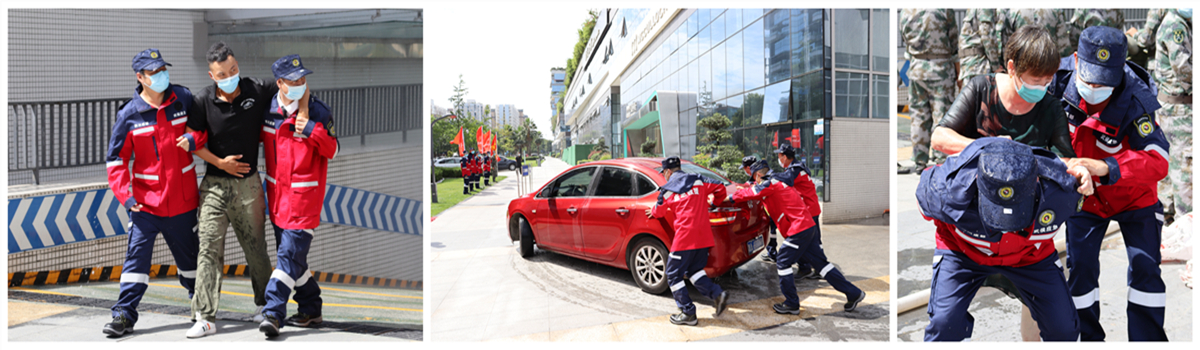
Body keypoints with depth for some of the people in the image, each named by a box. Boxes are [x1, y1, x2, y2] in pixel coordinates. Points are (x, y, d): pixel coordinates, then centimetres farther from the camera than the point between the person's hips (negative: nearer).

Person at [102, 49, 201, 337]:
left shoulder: (184, 99, -2)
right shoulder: (129, 115, -5)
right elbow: (116, 158, -1)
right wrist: (124, 194, -10)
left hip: (182, 199, 1)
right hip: (145, 202, -1)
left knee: (189, 256, 15)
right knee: (137, 255, -3)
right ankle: (124, 315, 8)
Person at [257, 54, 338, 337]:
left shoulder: (319, 111, -10)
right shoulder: (269, 109, 5)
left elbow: (332, 151, -11)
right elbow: (261, 138, 22)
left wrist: (312, 129, -22)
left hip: (304, 195, -6)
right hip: (277, 194, 6)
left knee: (290, 253, -10)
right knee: (290, 254, 13)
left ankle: (273, 313, -7)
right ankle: (311, 308, 27)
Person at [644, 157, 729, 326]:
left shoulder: (667, 190, 3)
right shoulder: (698, 181, 10)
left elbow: (659, 212, 16)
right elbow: (720, 189, 9)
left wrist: (652, 212, 40)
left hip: (685, 237, -5)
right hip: (704, 236, 5)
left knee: (674, 275, 6)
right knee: (694, 269, 21)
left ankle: (688, 314, 4)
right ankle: (717, 294, 1)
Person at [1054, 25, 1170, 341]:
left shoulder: (1135, 101, -30)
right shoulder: (1061, 78, -20)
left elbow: (1158, 160, -39)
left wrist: (1105, 167, -56)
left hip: (1133, 195, -2)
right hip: (1084, 195, 2)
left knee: (1145, 266, -3)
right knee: (1080, 266, 0)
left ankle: (1148, 339, 15)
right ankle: (1089, 338, 16)